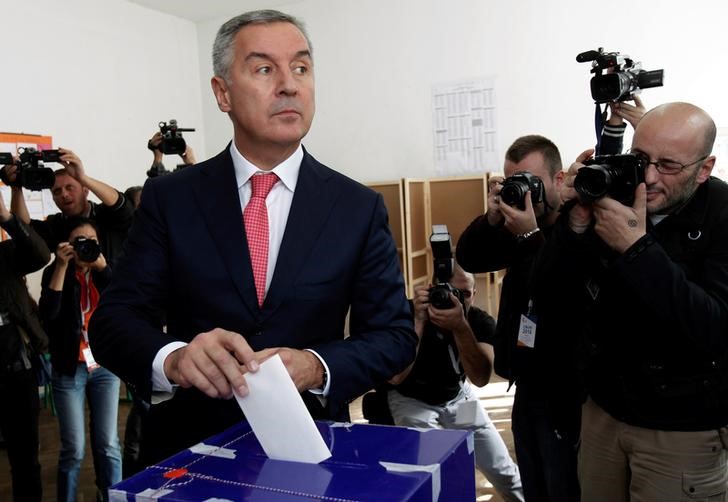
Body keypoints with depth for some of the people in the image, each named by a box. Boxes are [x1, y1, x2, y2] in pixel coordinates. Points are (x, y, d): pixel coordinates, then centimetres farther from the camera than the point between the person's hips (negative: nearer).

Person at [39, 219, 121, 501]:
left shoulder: (106, 271, 5)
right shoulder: (54, 272, 0)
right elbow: (48, 313, -17)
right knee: (73, 448, 0)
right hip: (69, 368, -1)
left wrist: (102, 267, -20)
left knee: (108, 444, 2)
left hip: (105, 366, 2)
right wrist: (62, 266, -19)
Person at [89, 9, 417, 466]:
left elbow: (395, 334, -6)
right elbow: (114, 321, -8)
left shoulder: (360, 208, -6)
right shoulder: (169, 198, -5)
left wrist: (316, 368, -25)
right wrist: (173, 358, -30)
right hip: (189, 447, 0)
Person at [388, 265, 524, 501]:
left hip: (457, 397, 3)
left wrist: (461, 328, -47)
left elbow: (481, 378, -33)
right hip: (411, 399, -3)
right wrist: (419, 320, -43)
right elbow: (396, 377, -36)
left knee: (503, 471, 10)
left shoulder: (481, 321, -17)